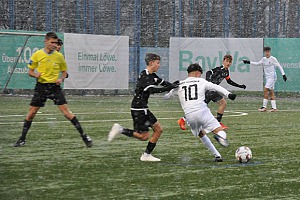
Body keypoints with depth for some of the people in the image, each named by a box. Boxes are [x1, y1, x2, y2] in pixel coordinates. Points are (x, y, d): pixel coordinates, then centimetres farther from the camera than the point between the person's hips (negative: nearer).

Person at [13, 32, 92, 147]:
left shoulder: (59, 56, 2)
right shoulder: (37, 55, -1)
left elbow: (64, 72, 14)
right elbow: (30, 72, 6)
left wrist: (61, 79, -7)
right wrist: (35, 75, -16)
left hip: (55, 86, 0)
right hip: (41, 86, 0)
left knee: (66, 111, -10)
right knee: (31, 113, 0)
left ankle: (83, 136, -5)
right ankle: (22, 139, 13)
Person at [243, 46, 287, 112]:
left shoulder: (273, 59, -8)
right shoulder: (263, 59, 10)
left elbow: (279, 66, -7)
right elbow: (258, 63, 22)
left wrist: (283, 74, -12)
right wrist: (249, 62, 15)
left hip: (272, 77, -7)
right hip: (267, 77, 7)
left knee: (265, 90, -15)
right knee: (271, 92, 5)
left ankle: (264, 107, -15)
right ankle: (274, 108, 6)